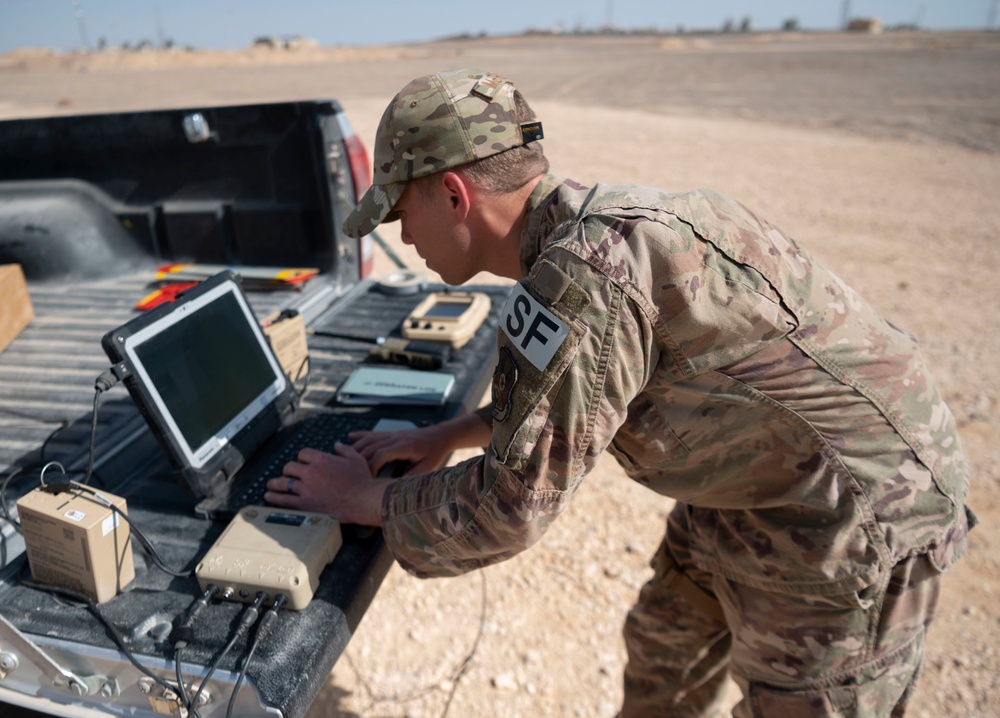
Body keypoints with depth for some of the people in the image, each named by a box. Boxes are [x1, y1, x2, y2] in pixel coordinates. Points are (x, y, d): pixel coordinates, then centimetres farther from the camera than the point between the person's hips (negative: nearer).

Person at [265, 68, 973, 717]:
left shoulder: (587, 272, -32)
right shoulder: (589, 223, -1)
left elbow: (510, 507, -24)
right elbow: (572, 388, 14)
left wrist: (363, 498, -8)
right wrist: (449, 434, 8)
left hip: (846, 525, -9)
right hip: (745, 480, 9)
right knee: (661, 658, 24)